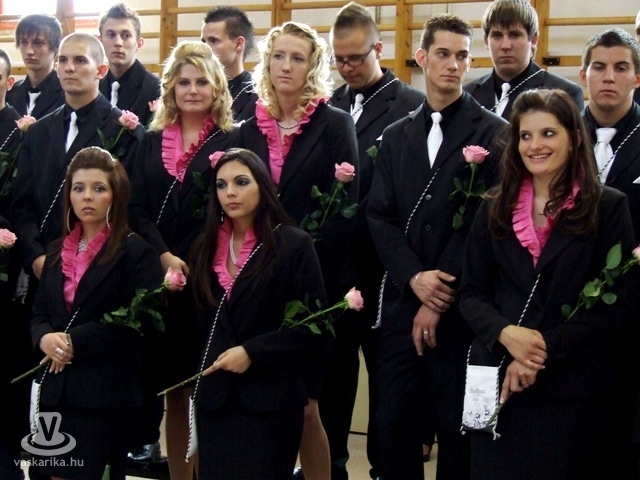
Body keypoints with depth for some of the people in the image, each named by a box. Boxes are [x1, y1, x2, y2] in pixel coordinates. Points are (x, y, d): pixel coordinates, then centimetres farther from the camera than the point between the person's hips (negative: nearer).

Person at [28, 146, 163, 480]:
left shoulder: (136, 251, -5)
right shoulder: (57, 251, 15)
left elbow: (142, 321, -13)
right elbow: (38, 313, 16)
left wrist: (76, 342, -15)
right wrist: (45, 339, -8)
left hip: (107, 393, -6)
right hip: (56, 390, 6)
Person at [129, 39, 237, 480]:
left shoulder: (231, 142, 2)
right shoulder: (152, 142, 12)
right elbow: (138, 208, 5)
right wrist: (163, 256, -11)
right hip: (161, 277, 3)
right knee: (173, 390, 8)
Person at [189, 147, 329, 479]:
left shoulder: (294, 244, -6)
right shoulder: (207, 247, 11)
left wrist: (253, 353, -15)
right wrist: (199, 380, 9)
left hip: (271, 398, -5)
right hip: (214, 396, 5)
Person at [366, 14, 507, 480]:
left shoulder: (494, 133, -2)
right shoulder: (396, 136, 14)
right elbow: (379, 216, 7)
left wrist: (440, 299, -11)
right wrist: (414, 277, -10)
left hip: (461, 308, -4)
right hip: (402, 302, 4)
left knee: (457, 428, 5)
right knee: (395, 423, 7)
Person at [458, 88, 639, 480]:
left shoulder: (608, 207, -2)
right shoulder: (496, 208, 9)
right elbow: (472, 292, 6)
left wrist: (546, 348, -15)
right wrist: (506, 334, -14)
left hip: (575, 389, -3)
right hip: (498, 383, 3)